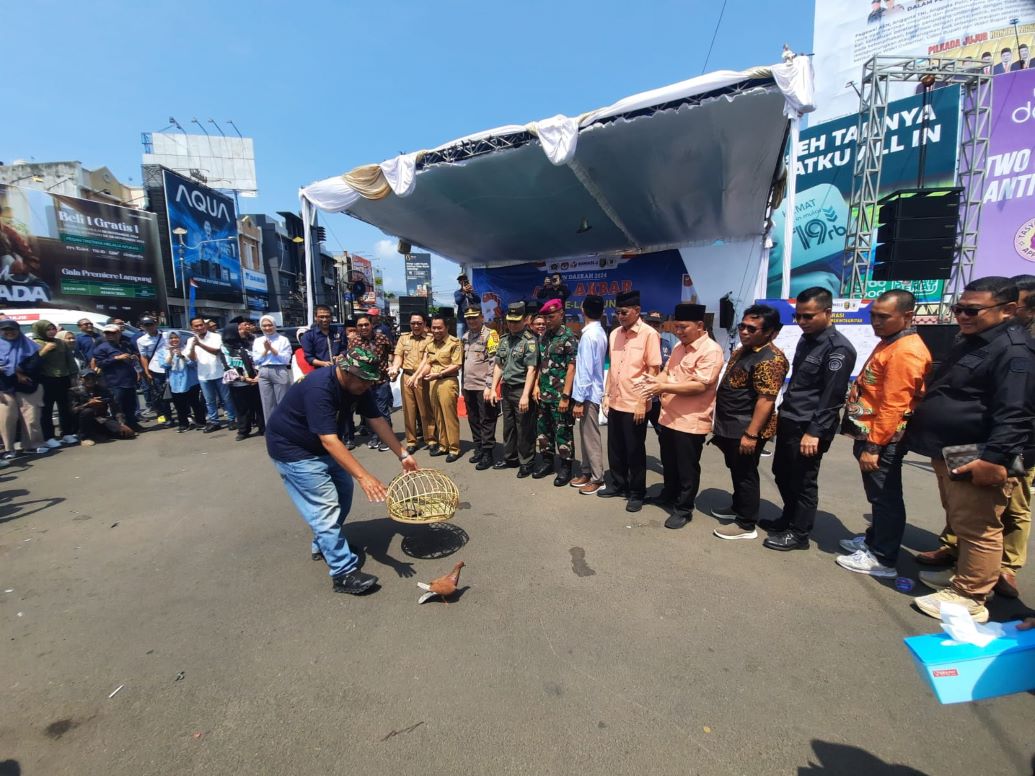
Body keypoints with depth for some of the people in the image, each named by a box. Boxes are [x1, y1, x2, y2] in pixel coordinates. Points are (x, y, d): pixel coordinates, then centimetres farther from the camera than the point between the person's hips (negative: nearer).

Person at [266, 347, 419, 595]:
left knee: (343, 490, 11)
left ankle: (323, 545, 31)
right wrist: (363, 476, -43)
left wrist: (402, 455, -7)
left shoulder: (357, 386, -10)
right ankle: (344, 573, -7)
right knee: (326, 505, -12)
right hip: (292, 447, -8)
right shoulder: (319, 388, -35)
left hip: (321, 443, 9)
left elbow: (377, 420, -5)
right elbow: (329, 441, -40)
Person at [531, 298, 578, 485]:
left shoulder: (569, 337, -10)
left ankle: (566, 467, 15)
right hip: (543, 393, 7)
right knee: (543, 428, 14)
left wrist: (565, 396, -17)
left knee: (563, 431, 3)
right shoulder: (544, 336, 10)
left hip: (560, 394, -7)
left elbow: (571, 368, -14)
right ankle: (547, 461, 29)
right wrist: (536, 385, 6)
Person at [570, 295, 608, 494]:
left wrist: (579, 400, -19)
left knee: (591, 436, 1)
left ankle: (597, 478, 13)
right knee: (586, 434, 16)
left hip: (588, 393, -9)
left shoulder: (589, 335, -18)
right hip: (592, 391, 9)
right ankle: (587, 472, 27)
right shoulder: (599, 333, 10)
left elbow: (585, 370, -21)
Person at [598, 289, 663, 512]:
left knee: (635, 451, 6)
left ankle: (636, 493, 22)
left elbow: (653, 371, -11)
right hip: (614, 402, 6)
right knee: (615, 448, 15)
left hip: (635, 404, -6)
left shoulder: (649, 334, -10)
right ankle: (618, 485, 33)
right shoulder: (614, 334, 8)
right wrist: (606, 396, 10)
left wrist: (642, 402, -15)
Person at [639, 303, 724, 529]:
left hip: (691, 421, -8)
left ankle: (684, 509, 21)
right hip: (668, 416, 8)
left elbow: (700, 385, -23)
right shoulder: (679, 347, 12)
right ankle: (669, 495, 42)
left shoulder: (711, 350, -16)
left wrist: (663, 387, -25)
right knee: (668, 463, 22)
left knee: (687, 468, 7)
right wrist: (654, 380, -8)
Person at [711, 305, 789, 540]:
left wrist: (751, 434, -26)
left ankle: (746, 525, 16)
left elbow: (766, 400, -24)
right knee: (736, 471, 21)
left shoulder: (770, 359, -20)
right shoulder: (742, 351, 11)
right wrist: (720, 423, 21)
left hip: (746, 429, -9)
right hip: (731, 426, 9)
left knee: (745, 474, 2)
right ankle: (738, 508, 38)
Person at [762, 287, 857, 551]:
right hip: (788, 421, 8)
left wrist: (814, 431, -21)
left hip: (808, 428, -8)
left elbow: (831, 397, -18)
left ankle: (799, 533, 20)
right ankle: (788, 519, 36)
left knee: (803, 482, 4)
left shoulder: (838, 348, -14)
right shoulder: (806, 339, 12)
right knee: (782, 474, 18)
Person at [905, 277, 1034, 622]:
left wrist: (996, 458, -30)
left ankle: (969, 597, 11)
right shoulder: (969, 343, 15)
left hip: (978, 461, -10)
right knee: (959, 524, 23)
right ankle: (963, 573, 39)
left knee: (976, 529, 0)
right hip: (950, 454, 10)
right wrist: (920, 434, 24)